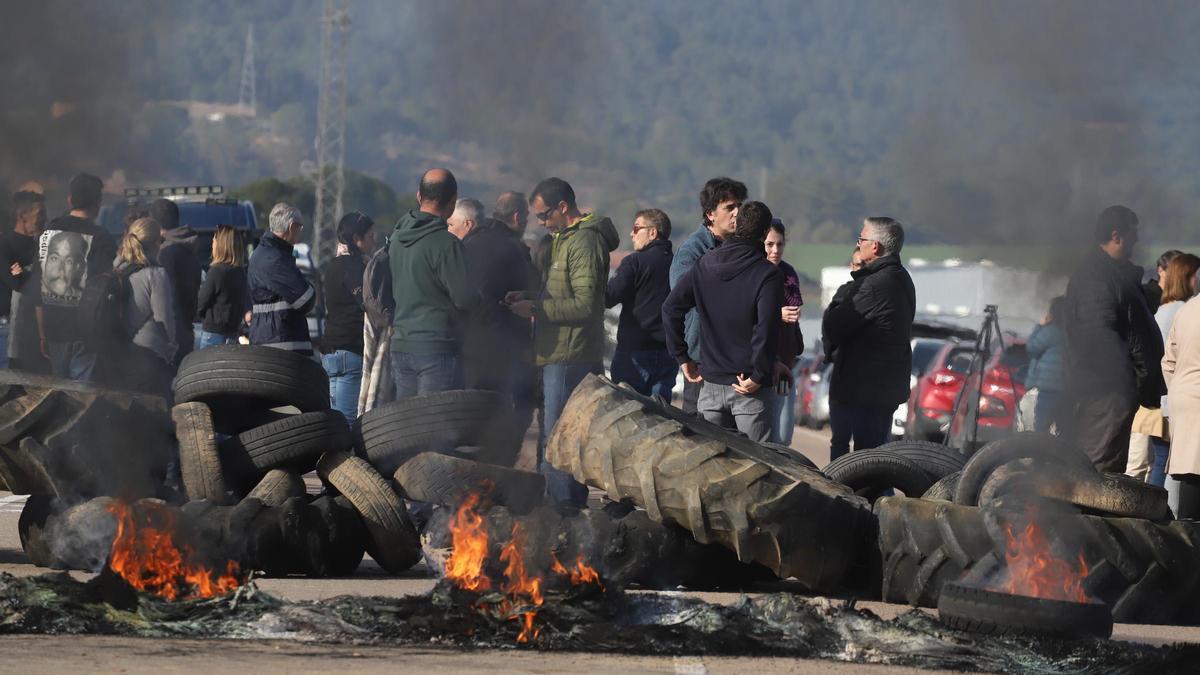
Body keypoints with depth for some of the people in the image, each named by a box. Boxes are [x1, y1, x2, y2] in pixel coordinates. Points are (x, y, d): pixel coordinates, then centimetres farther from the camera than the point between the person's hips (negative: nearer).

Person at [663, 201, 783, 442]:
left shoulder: (704, 266, 5)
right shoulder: (768, 275, -10)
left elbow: (671, 309, 3)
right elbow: (766, 329, -19)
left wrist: (683, 358, 7)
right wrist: (758, 376, -12)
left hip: (711, 382, 4)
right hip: (749, 391, -4)